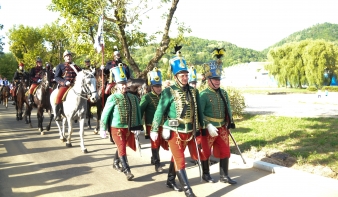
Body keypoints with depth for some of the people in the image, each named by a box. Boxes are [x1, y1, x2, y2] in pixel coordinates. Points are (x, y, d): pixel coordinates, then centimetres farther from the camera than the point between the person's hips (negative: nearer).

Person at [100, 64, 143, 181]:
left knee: (121, 147, 20)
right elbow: (105, 113, -6)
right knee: (122, 148, -7)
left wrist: (137, 128, 5)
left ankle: (116, 163, 42)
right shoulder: (113, 98, -9)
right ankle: (127, 171, -5)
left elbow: (137, 113, 7)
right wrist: (103, 129, -5)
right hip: (116, 128, -5)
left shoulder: (133, 97, 2)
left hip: (128, 128, 5)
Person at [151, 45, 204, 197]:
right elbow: (159, 111, -8)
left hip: (189, 132, 5)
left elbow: (198, 111, 10)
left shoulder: (194, 92, 4)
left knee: (176, 157, 20)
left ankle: (170, 180, 37)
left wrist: (199, 129, 12)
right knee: (180, 160, -3)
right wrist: (154, 130, -7)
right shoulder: (169, 92, -11)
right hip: (175, 132, -5)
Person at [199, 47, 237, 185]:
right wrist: (209, 126, -25)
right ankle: (206, 174, 24)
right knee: (206, 153, 7)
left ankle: (224, 176, 17)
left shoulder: (223, 93, 7)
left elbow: (228, 109, 16)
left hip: (222, 128, 6)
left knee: (225, 152, 7)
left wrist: (230, 122, 10)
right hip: (208, 129, -6)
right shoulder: (204, 95, -12)